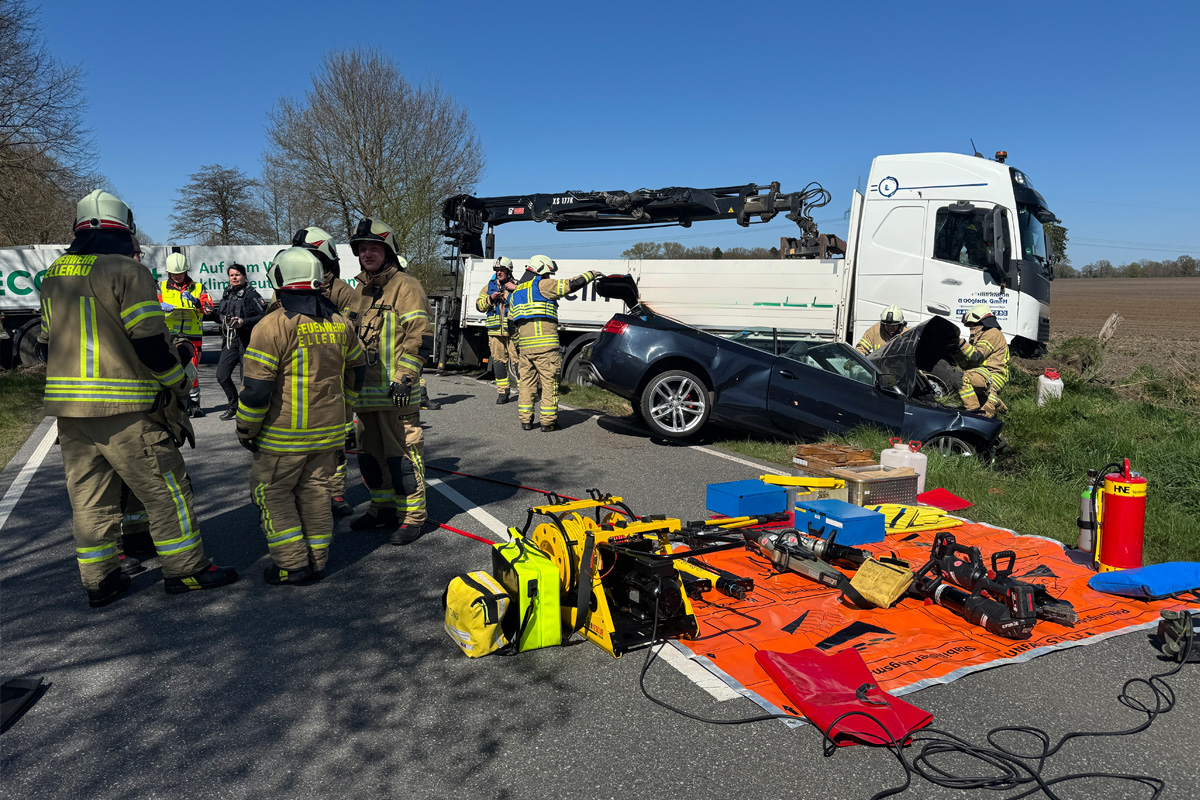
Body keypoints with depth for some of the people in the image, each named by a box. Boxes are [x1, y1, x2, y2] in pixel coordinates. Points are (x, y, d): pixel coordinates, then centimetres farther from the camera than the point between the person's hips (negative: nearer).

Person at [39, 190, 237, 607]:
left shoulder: (54, 276, 12)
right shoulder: (128, 271, -11)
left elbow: (47, 343, 18)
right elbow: (150, 341, -16)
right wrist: (179, 385, -2)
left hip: (69, 410, 7)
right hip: (126, 410, -7)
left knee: (88, 495, 14)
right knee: (165, 490, 4)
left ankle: (98, 580, 22)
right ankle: (185, 569, 11)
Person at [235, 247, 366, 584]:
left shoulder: (271, 327, -15)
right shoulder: (340, 323, 4)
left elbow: (256, 389, -16)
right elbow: (356, 369, 17)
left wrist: (246, 430, -3)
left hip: (283, 435, -5)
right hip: (329, 431, 6)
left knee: (272, 493, 9)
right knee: (316, 493, 15)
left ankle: (292, 564, 9)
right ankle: (317, 562, 22)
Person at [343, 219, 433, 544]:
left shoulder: (405, 286, -6)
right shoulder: (358, 291, 18)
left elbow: (419, 337, -14)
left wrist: (405, 378, -20)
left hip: (396, 392, -8)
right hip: (365, 391, 8)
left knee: (402, 454, -4)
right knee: (370, 453, 16)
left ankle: (412, 516, 6)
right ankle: (383, 508, 29)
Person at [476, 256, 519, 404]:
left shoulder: (517, 286, 6)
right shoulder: (489, 286, 15)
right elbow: (479, 305, 11)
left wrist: (516, 289, -15)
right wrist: (491, 298, -7)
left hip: (513, 331, -3)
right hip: (495, 331, 3)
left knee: (517, 360, -9)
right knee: (499, 361, 6)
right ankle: (502, 392, 14)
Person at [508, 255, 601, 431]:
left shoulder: (515, 292, 20)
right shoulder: (542, 285, -3)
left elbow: (512, 318, 22)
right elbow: (572, 285, -6)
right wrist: (592, 275, 10)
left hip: (525, 346, 7)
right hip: (546, 345, -7)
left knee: (526, 382, 11)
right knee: (549, 383, 0)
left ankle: (525, 420, 12)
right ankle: (548, 421, 1)